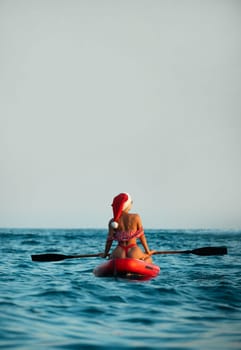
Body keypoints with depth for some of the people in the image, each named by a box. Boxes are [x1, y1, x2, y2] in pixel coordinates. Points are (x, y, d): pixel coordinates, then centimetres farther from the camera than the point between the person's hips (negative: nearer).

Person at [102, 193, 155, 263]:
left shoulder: (113, 222, 0)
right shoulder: (136, 217, -4)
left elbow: (109, 239, 4)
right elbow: (142, 236, 2)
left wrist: (105, 254, 19)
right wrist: (147, 251, 14)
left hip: (119, 254, 1)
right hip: (133, 253, -1)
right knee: (149, 259, 29)